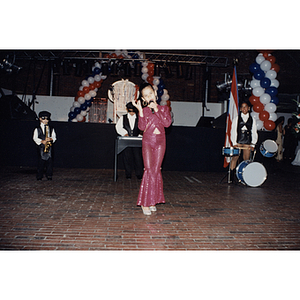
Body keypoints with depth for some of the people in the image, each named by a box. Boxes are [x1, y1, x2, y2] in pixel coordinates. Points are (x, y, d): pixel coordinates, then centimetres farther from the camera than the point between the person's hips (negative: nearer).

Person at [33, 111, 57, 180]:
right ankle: (39, 176, 8)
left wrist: (51, 139, -12)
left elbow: (54, 137, 10)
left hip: (49, 147, 2)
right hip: (41, 147, -2)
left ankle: (49, 175, 10)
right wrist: (42, 141, -14)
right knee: (41, 162, -1)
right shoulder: (37, 129, 4)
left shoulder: (51, 129, 11)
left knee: (50, 161, 2)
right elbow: (35, 138, 0)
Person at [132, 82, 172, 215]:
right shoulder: (143, 110, 3)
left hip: (160, 142, 1)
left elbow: (167, 123, -11)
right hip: (147, 141, -1)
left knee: (156, 170, 2)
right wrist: (140, 110, -18)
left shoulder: (164, 108, 6)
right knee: (149, 170, -9)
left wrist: (156, 109, -14)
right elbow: (142, 127, -11)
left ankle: (153, 200, 12)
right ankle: (145, 202, -3)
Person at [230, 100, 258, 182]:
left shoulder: (252, 120, 11)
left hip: (247, 142, 2)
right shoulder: (236, 119, 7)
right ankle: (231, 174, 3)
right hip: (238, 142, -1)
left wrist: (253, 144, 1)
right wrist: (234, 143, -6)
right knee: (235, 157, -3)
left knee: (246, 159, 3)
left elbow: (254, 132, 9)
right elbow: (233, 131, 3)